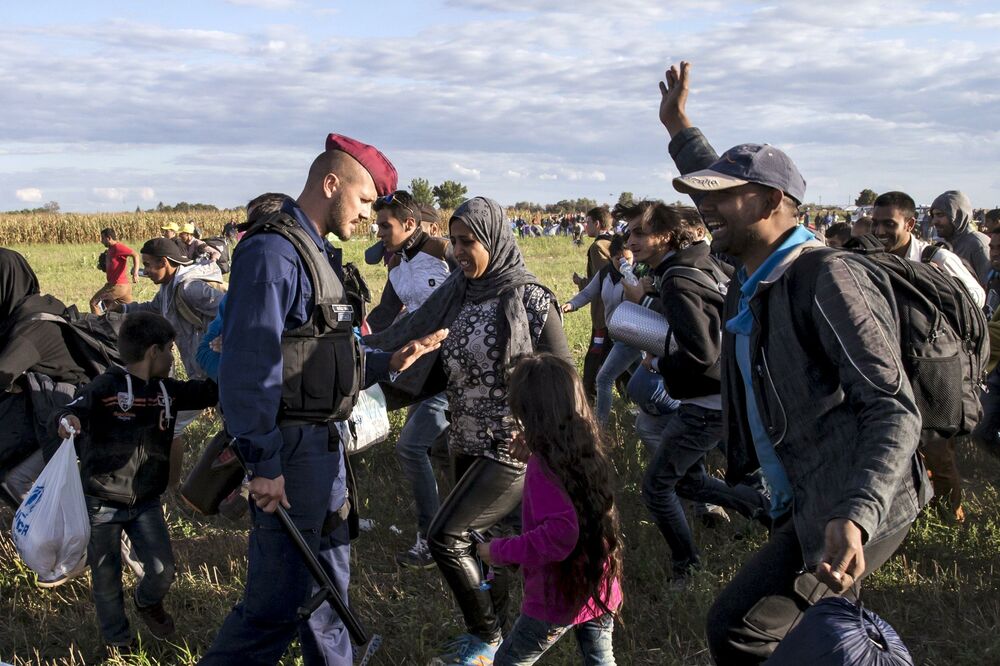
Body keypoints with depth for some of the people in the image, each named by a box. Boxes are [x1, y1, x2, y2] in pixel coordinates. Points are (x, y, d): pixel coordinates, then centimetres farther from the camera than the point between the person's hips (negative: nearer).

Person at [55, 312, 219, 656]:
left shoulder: (168, 391, 2)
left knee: (162, 570, -2)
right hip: (102, 502, -4)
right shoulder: (107, 387, -16)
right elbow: (74, 409, -26)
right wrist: (67, 419, -48)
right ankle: (117, 641, 30)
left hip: (146, 501, 4)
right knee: (106, 578, 8)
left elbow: (210, 391, 6)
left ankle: (147, 602, 32)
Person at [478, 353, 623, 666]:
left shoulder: (543, 466, -23)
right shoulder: (592, 452, -3)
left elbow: (560, 533, -34)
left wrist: (501, 551, -23)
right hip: (600, 591, 6)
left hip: (559, 597, -6)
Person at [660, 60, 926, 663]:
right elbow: (727, 190, 30)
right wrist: (678, 124, 39)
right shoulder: (753, 278, 6)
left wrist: (855, 519, -44)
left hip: (853, 512, -10)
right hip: (803, 502, 10)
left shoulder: (828, 280, -23)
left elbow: (896, 410, -29)